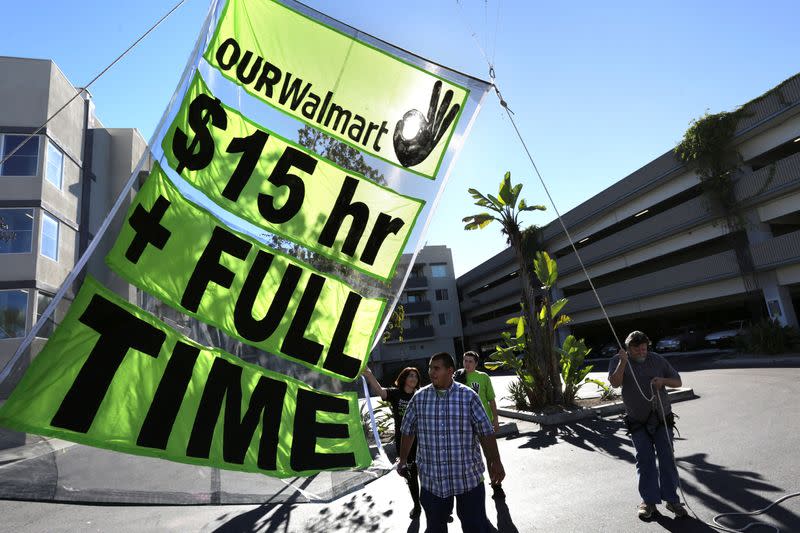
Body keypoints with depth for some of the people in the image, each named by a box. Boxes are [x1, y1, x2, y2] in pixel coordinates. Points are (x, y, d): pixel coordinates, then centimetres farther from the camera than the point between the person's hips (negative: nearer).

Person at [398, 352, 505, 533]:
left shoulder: (468, 396, -6)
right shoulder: (419, 398, 0)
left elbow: (485, 432, -4)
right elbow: (408, 431, 9)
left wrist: (495, 462, -8)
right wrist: (403, 459, 13)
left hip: (469, 477, -2)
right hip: (431, 479, 2)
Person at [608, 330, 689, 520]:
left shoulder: (657, 360, 0)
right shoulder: (618, 361, -6)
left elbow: (678, 381, 5)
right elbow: (615, 383, -21)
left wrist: (663, 380, -16)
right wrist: (623, 363, -33)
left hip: (662, 419, 2)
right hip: (638, 422, -1)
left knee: (667, 458, 2)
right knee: (644, 460, 0)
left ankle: (672, 499, 15)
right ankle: (649, 500, 12)